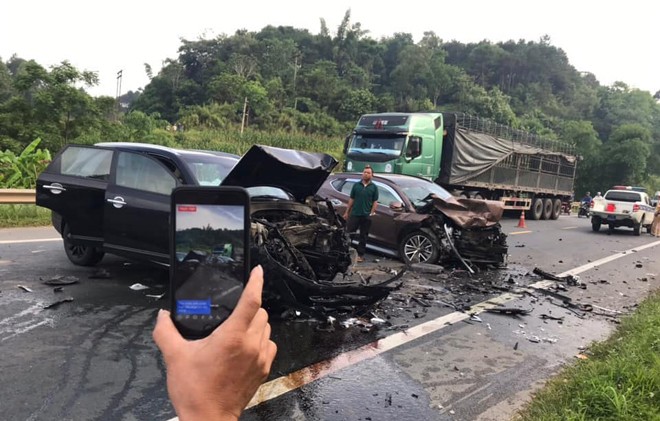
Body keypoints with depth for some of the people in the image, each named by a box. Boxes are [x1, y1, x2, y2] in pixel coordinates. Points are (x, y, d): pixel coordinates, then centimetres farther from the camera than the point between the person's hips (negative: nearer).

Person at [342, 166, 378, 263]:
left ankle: (360, 254, 17)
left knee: (363, 236, 8)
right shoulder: (356, 185, 6)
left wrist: (372, 213, -9)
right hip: (354, 214, 0)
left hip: (366, 216, 0)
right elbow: (351, 199, 8)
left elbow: (375, 202, 3)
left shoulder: (374, 187, 4)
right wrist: (347, 212, 5)